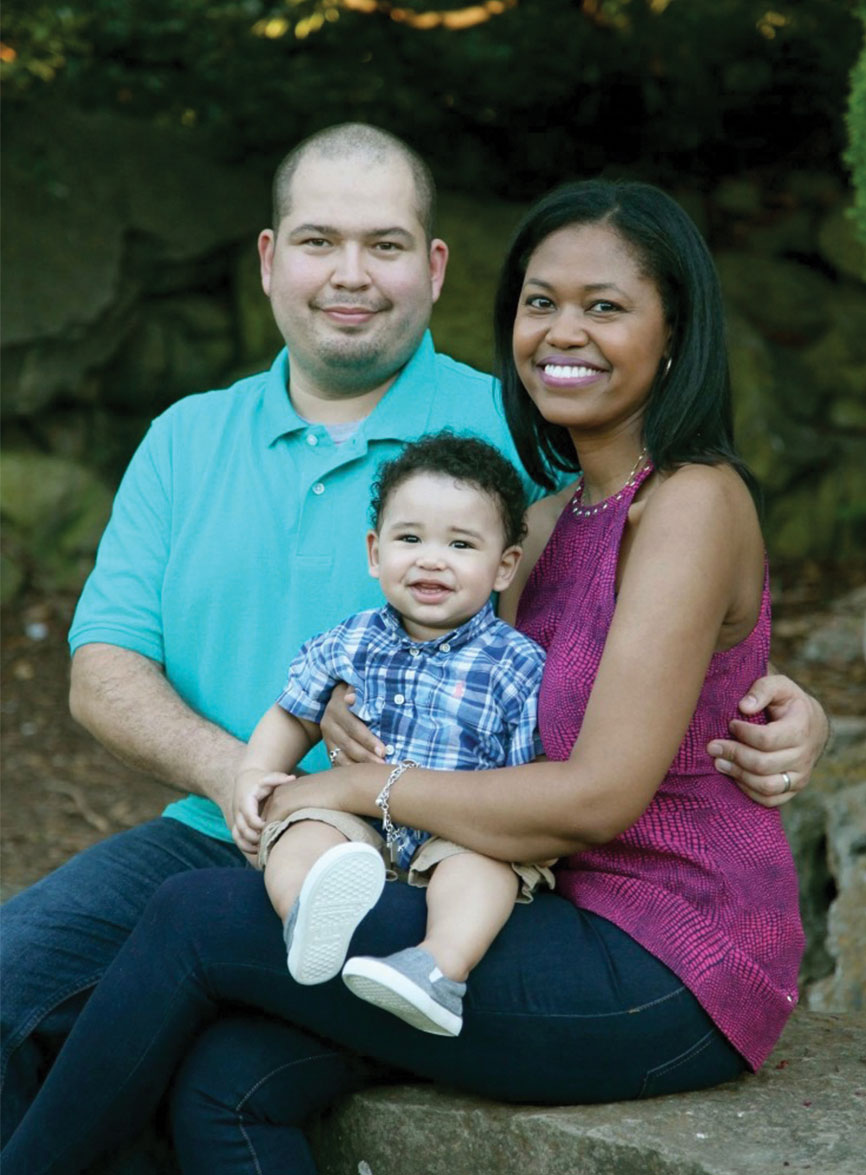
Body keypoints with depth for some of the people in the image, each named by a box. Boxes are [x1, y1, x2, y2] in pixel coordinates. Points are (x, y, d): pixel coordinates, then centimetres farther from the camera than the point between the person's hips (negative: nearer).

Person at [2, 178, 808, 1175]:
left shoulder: (691, 503, -11)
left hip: (663, 973, -7)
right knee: (228, 1080, -13)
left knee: (199, 917, -11)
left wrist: (364, 787, -9)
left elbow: (602, 795, -18)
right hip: (580, 927, 7)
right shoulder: (559, 515, 15)